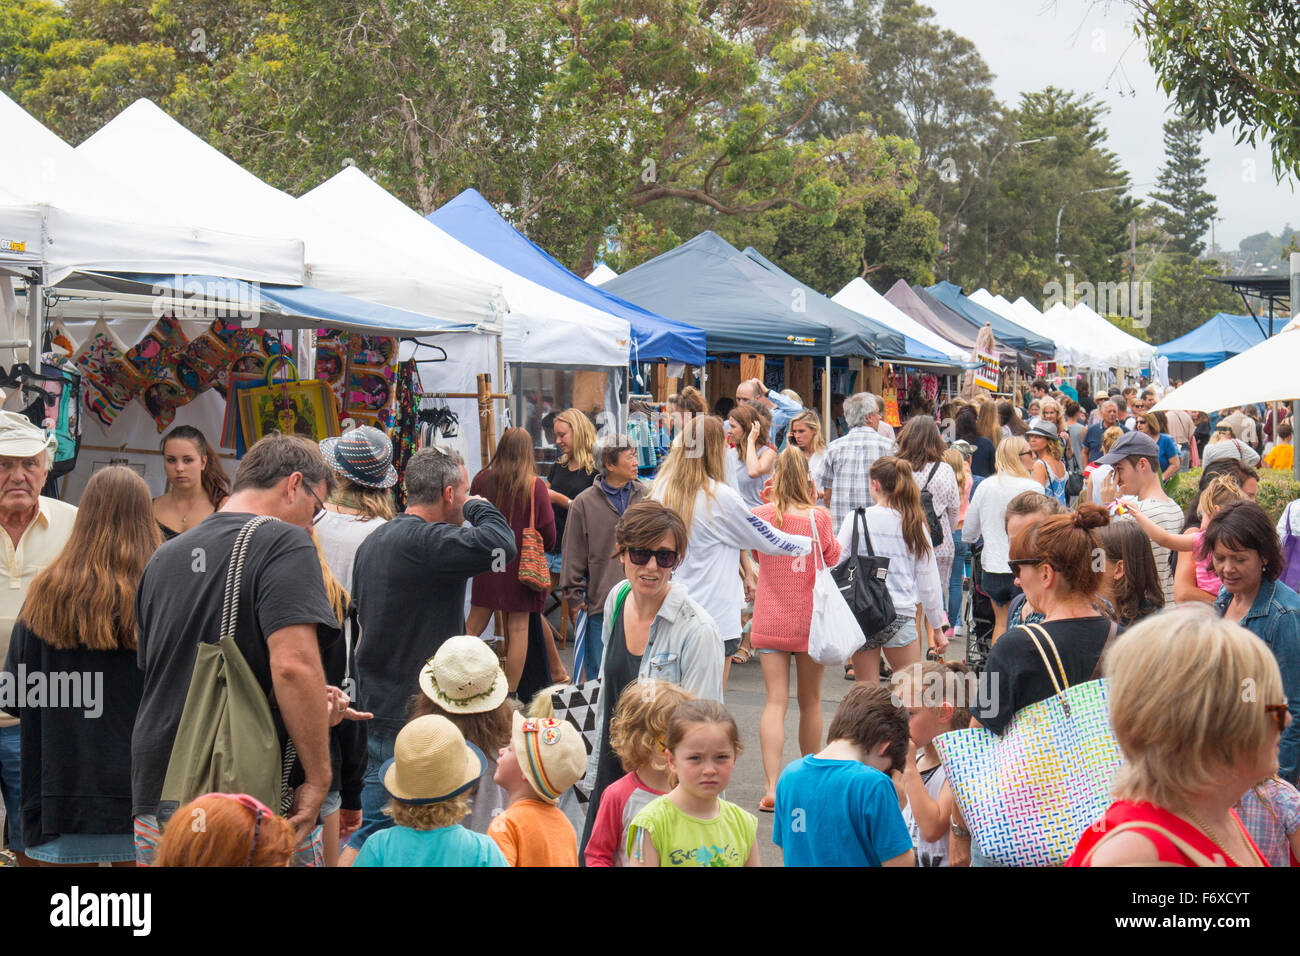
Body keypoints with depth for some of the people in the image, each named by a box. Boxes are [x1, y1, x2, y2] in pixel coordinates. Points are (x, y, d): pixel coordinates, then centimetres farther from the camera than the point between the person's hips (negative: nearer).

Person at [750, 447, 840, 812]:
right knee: (810, 701, 15)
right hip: (809, 620, 0)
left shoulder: (761, 515, -6)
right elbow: (833, 561, 5)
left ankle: (772, 786, -13)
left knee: (775, 701, -1)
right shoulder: (819, 517, -10)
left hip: (770, 620, 0)